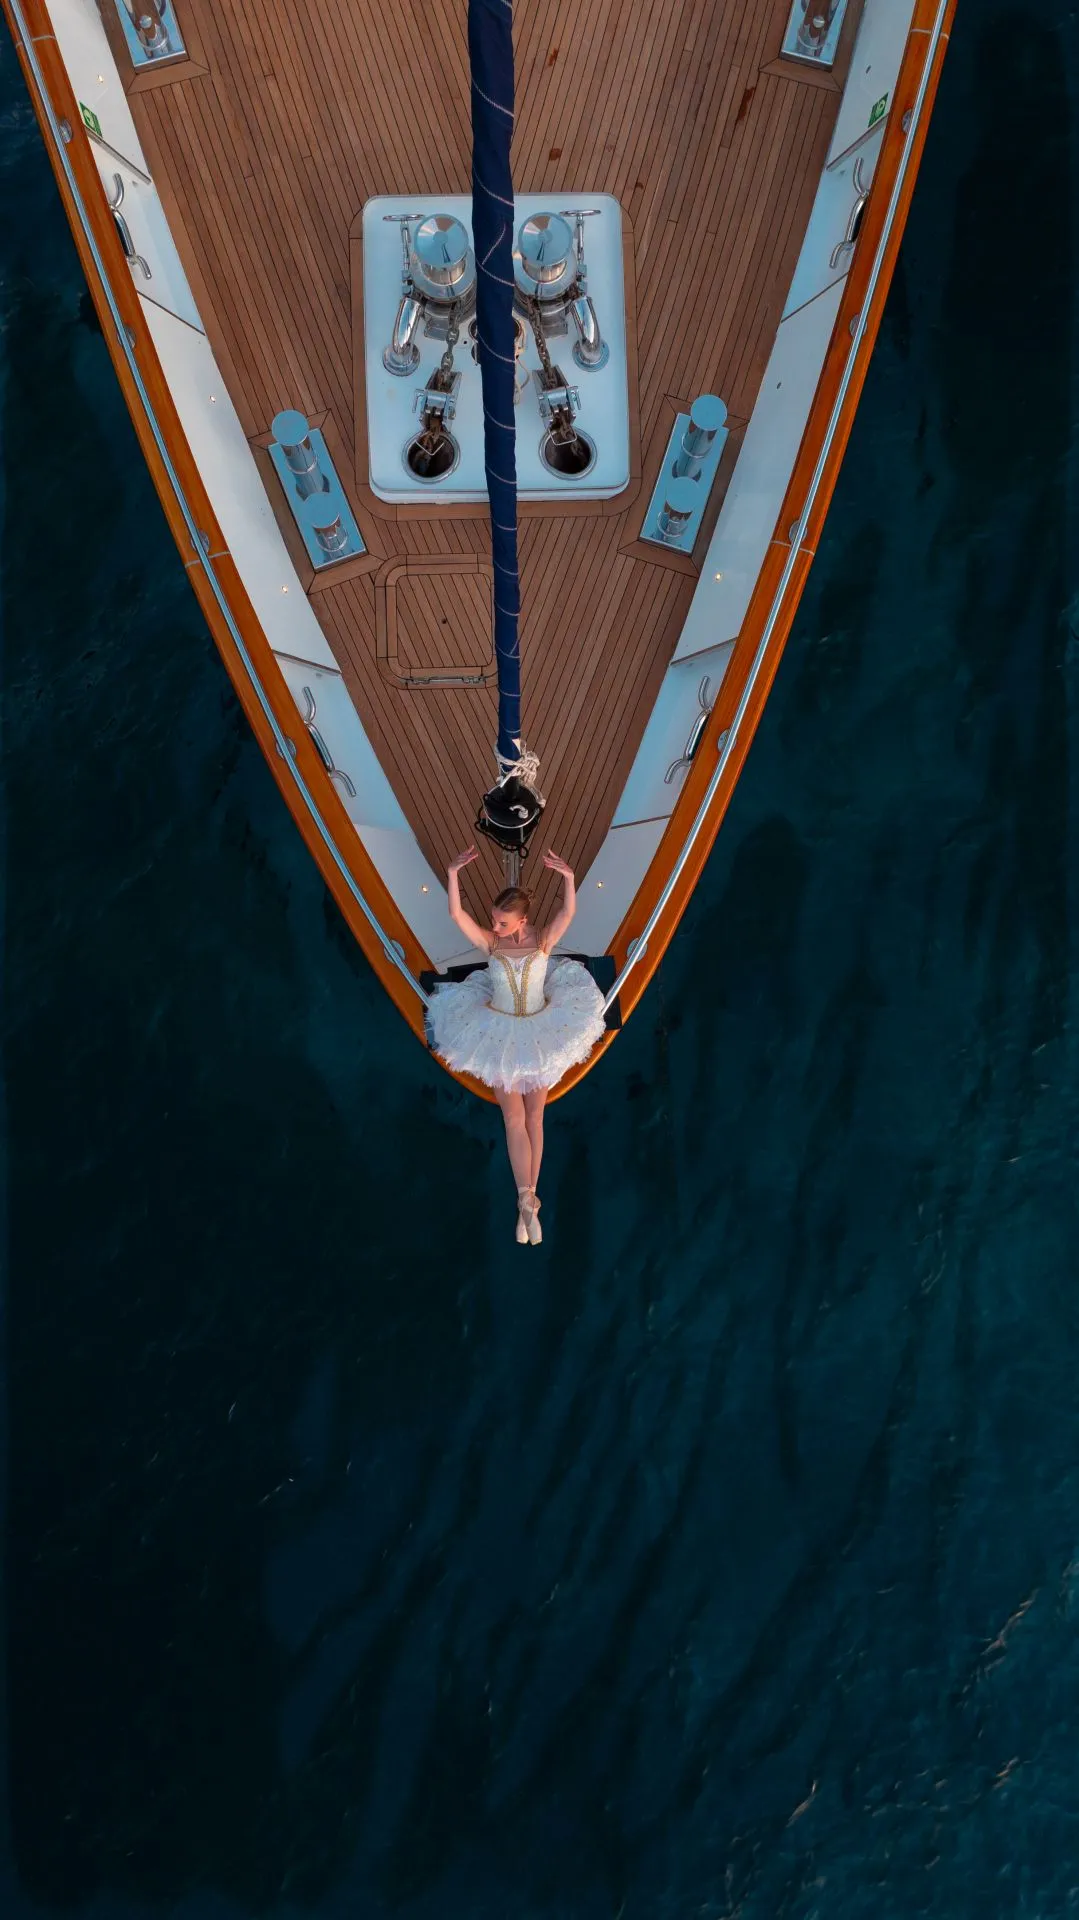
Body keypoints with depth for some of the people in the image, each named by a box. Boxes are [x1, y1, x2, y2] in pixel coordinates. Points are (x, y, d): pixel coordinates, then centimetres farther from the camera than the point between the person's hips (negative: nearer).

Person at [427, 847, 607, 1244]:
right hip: (501, 1038, 0)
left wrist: (569, 878, -41)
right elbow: (456, 914, -18)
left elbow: (568, 913, -25)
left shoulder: (543, 941, -8)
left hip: (540, 1036, 0)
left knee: (534, 1116, 7)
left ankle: (527, 1200, 15)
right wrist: (453, 872, -29)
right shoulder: (489, 943, -7)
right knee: (514, 1118, -1)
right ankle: (527, 1200, -2)